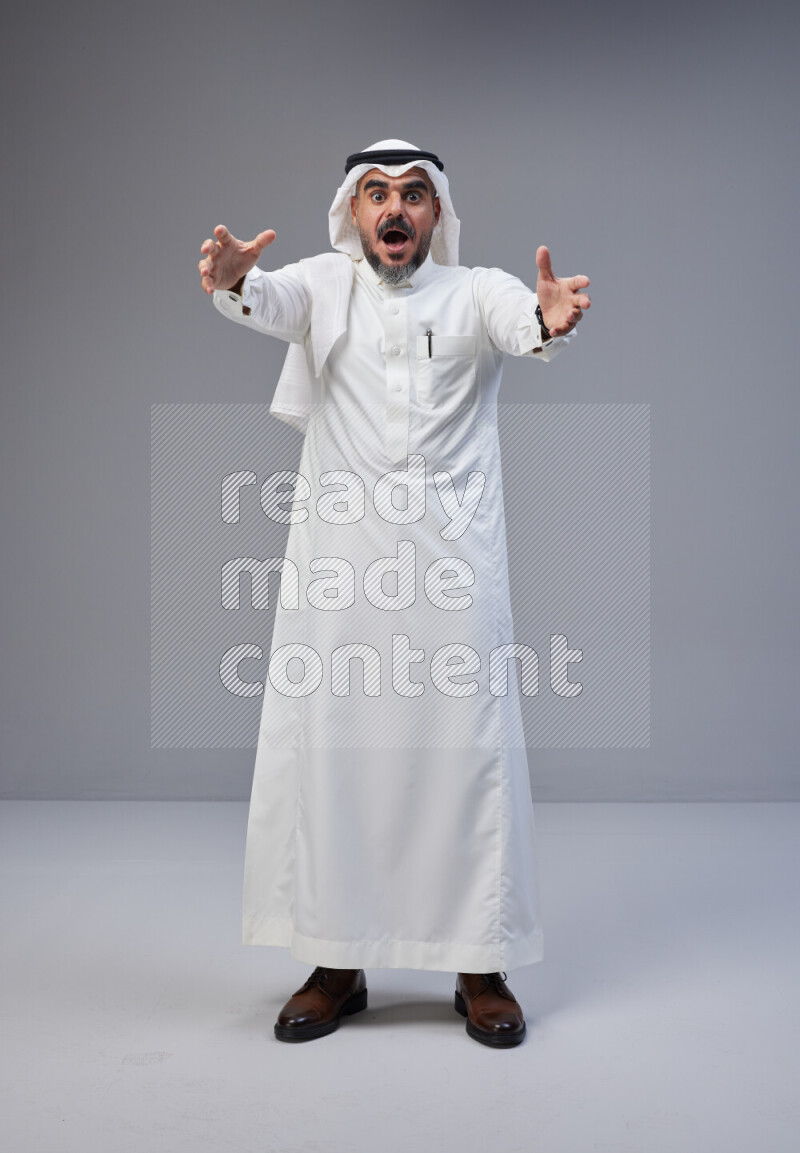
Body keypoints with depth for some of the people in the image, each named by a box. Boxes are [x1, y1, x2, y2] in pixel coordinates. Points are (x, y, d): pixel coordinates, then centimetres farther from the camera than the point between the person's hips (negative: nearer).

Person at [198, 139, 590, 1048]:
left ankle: (482, 967, 15)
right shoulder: (324, 283, 12)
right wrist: (234, 282, -36)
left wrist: (551, 318, -39)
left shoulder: (474, 291, 9)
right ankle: (335, 965, 18)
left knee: (471, 754, 1)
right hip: (336, 563, 1)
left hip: (452, 562, -1)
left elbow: (517, 320, -14)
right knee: (323, 752, 3)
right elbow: (275, 302, -11)